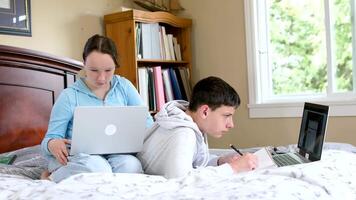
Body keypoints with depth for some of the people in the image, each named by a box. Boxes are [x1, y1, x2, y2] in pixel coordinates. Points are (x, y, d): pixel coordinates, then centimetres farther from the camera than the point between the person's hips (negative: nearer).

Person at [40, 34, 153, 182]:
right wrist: (52, 144, -25)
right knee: (97, 168, -38)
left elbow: (146, 120, 11)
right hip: (75, 156, -4)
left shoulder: (124, 87, 8)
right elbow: (51, 138, 0)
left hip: (114, 154, 4)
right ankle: (54, 176, -8)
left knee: (131, 166, -32)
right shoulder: (69, 96, 0)